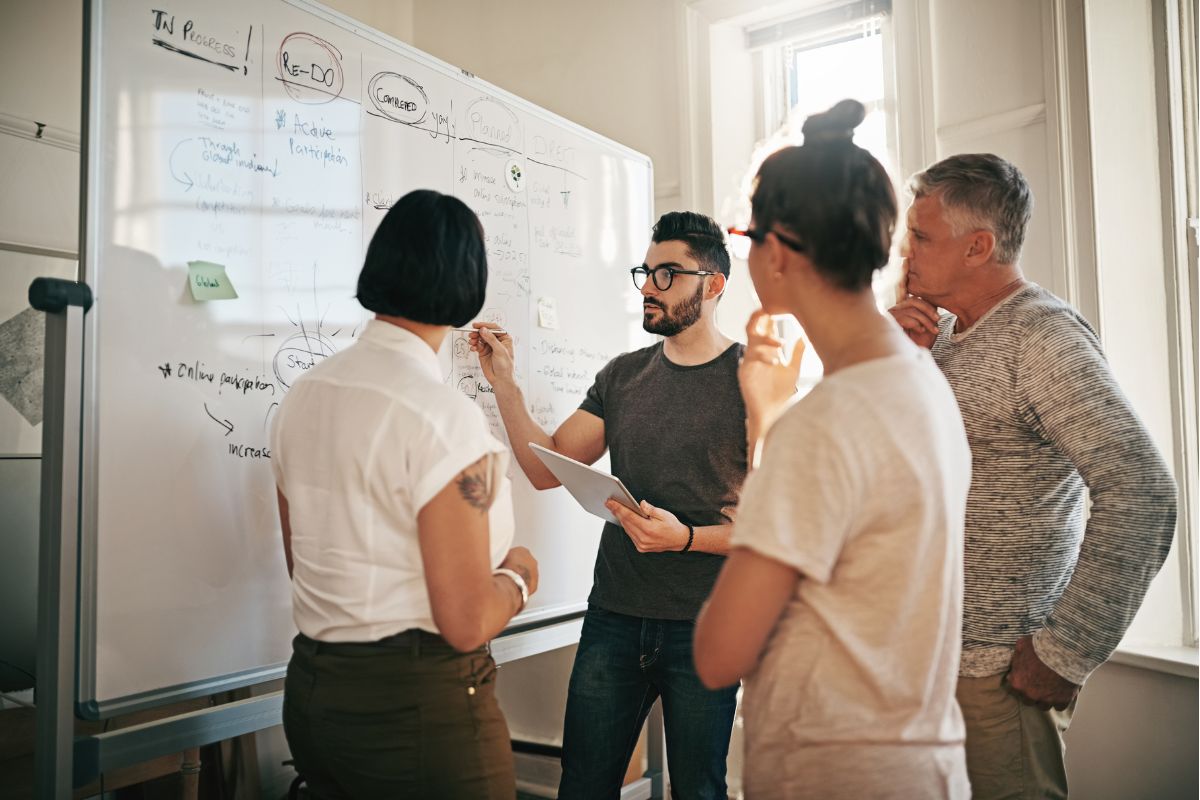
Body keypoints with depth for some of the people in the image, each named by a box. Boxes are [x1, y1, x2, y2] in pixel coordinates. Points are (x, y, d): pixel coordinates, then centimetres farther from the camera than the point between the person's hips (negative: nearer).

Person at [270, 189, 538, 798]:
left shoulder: (303, 396, 2)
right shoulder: (443, 415, -22)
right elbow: (466, 623, -23)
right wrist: (519, 574, -2)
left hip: (310, 691, 8)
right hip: (418, 703, -7)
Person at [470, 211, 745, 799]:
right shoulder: (622, 376, 8)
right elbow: (546, 468, 3)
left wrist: (687, 537, -23)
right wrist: (504, 383, -5)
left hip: (704, 625, -4)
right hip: (614, 617, 4)